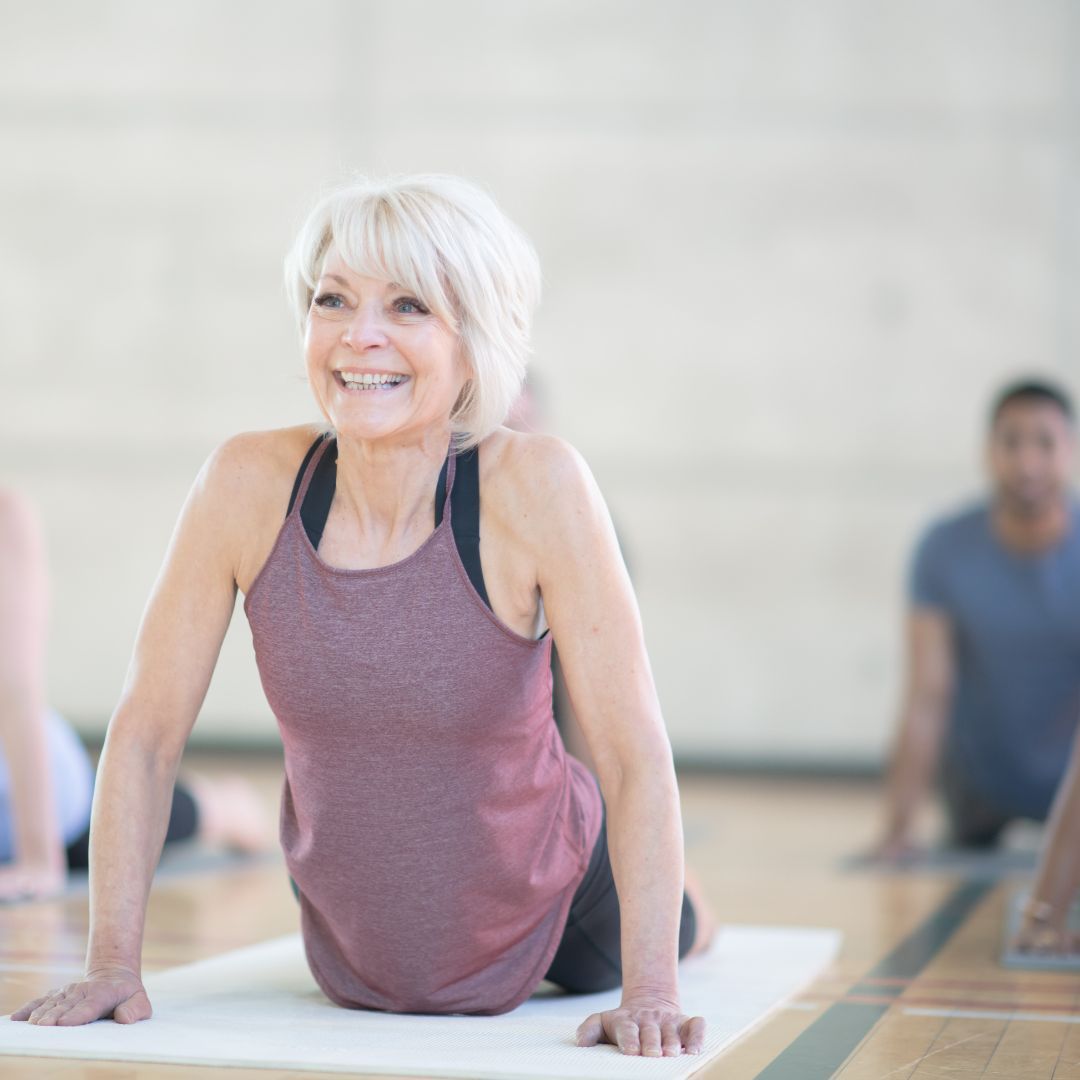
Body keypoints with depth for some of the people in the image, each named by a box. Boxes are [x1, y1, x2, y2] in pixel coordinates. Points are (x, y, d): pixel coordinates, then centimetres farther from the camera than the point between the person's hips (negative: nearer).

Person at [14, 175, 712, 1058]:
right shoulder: (251, 486, -22)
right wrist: (113, 963, -18)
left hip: (545, 909, -2)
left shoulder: (534, 487, -28)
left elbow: (636, 752, -27)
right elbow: (147, 730, -14)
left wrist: (650, 992, -34)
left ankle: (680, 913, 60)